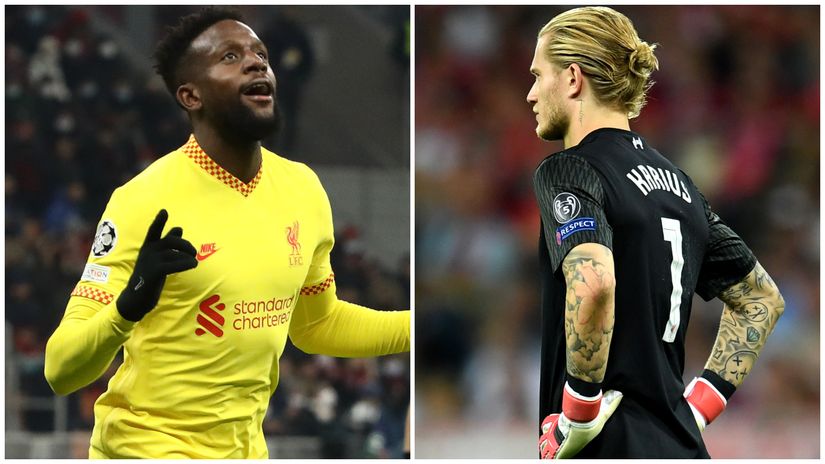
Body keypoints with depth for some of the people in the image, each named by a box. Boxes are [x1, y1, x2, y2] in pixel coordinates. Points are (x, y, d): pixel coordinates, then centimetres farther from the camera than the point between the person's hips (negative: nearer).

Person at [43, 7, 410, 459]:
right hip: (145, 449, -6)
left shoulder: (303, 188, 0)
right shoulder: (143, 201, -18)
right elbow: (60, 370, -22)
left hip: (244, 448, 6)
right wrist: (127, 307, -40)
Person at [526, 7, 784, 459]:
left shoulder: (567, 171, -9)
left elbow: (593, 283, -29)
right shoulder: (675, 180, 17)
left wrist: (579, 413, -18)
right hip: (680, 445, 8)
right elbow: (762, 299, 26)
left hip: (612, 444, -8)